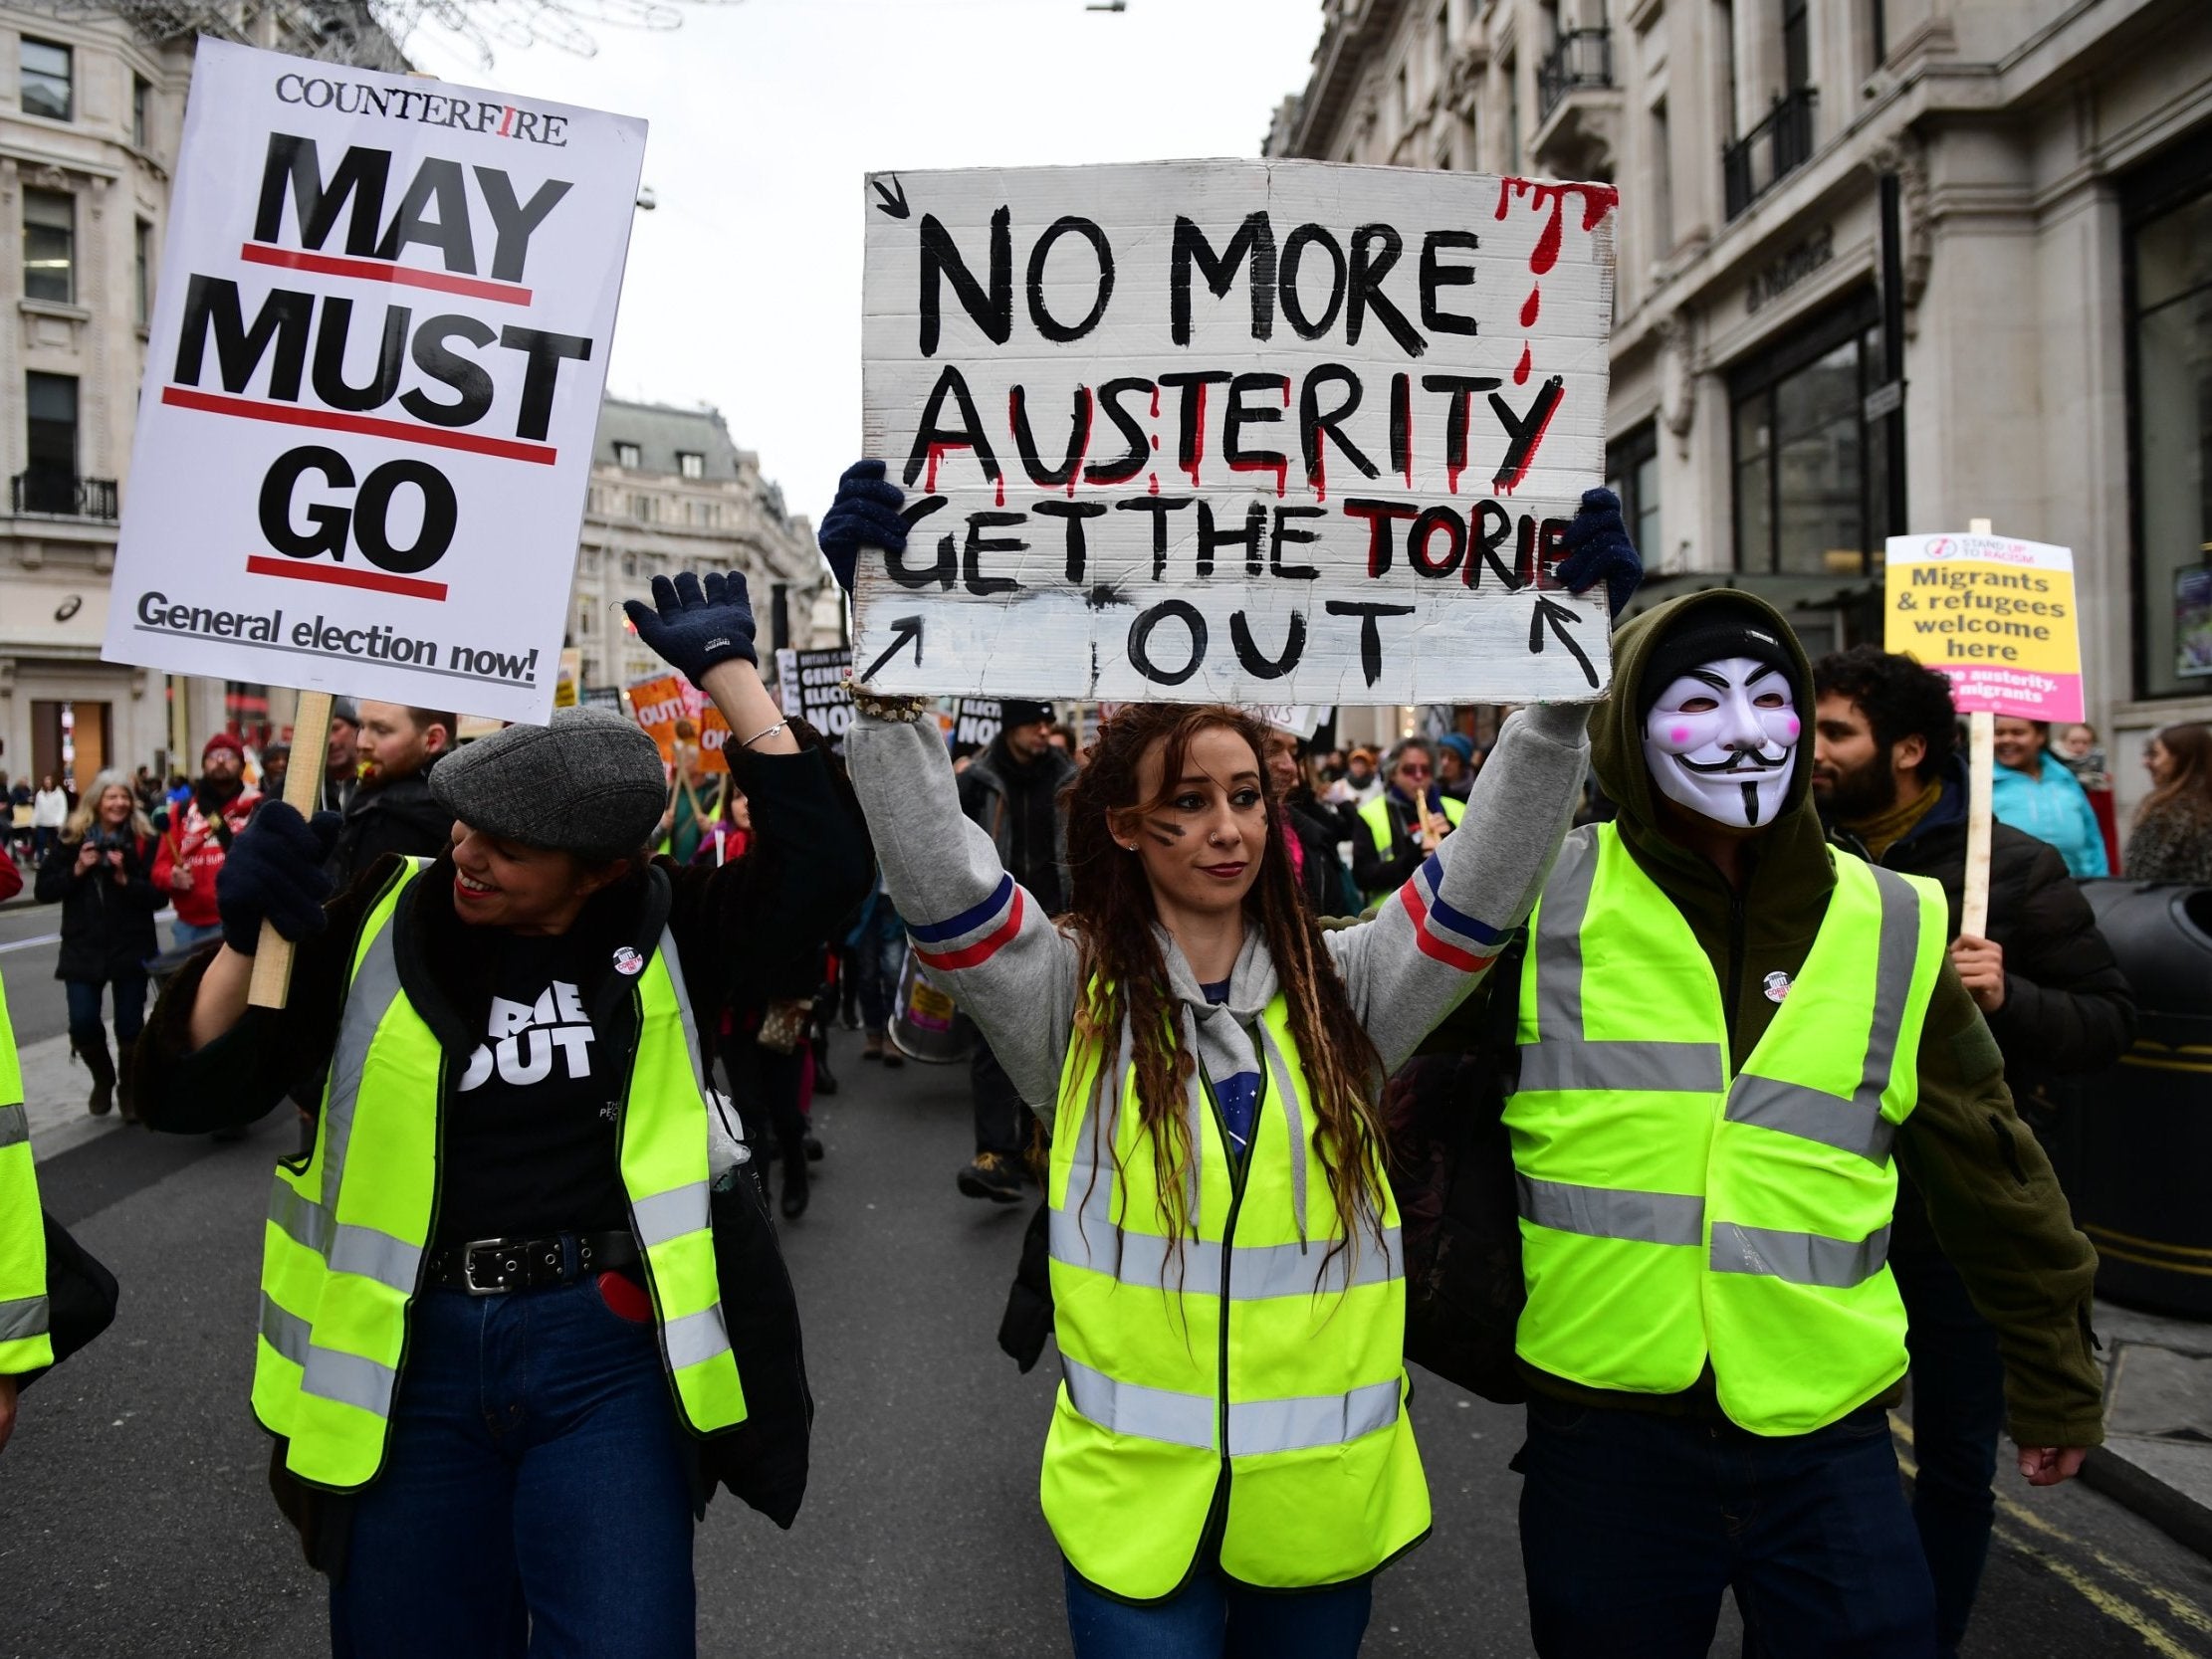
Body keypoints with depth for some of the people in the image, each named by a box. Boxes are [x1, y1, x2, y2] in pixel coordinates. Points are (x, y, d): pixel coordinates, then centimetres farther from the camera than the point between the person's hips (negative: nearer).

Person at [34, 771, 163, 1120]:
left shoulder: (143, 840, -2)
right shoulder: (71, 839, 2)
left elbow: (158, 896, -6)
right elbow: (44, 890, 1)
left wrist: (125, 879, -19)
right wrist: (77, 870, -12)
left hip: (131, 947, -1)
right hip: (83, 947, 1)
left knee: (129, 1024, 1)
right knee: (83, 1023, -5)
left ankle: (129, 1088, 24)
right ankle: (103, 1077, 25)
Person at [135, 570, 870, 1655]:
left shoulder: (663, 933, -1)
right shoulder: (379, 926, -1)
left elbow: (826, 861, -13)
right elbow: (189, 1090, -1)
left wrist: (726, 670, -11)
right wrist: (246, 936, -20)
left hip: (606, 1351, -1)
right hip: (411, 1360, 2)